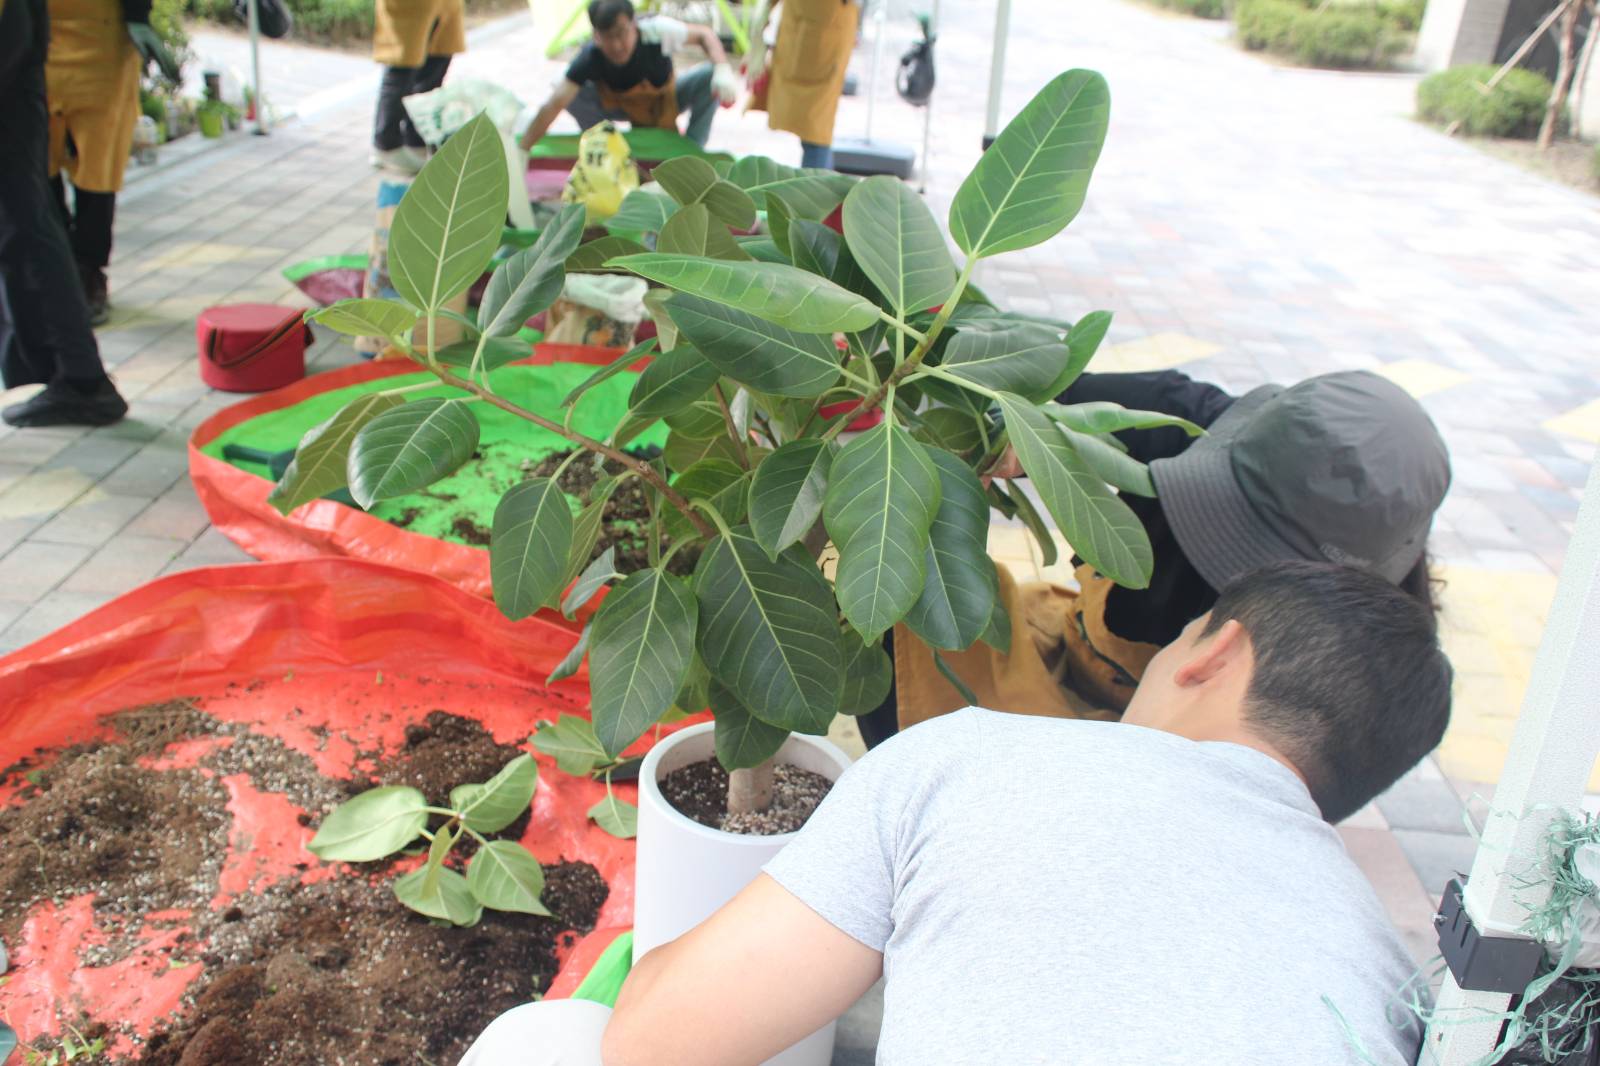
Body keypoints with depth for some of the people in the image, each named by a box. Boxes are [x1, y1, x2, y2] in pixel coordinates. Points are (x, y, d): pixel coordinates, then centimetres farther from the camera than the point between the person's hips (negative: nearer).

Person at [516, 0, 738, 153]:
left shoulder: (655, 30, -34)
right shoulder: (590, 58, -35)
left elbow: (704, 34, -19)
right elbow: (553, 105, -39)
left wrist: (723, 69, -38)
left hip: (667, 102, 0)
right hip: (621, 106, 0)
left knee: (709, 77, -28)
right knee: (572, 94, -28)